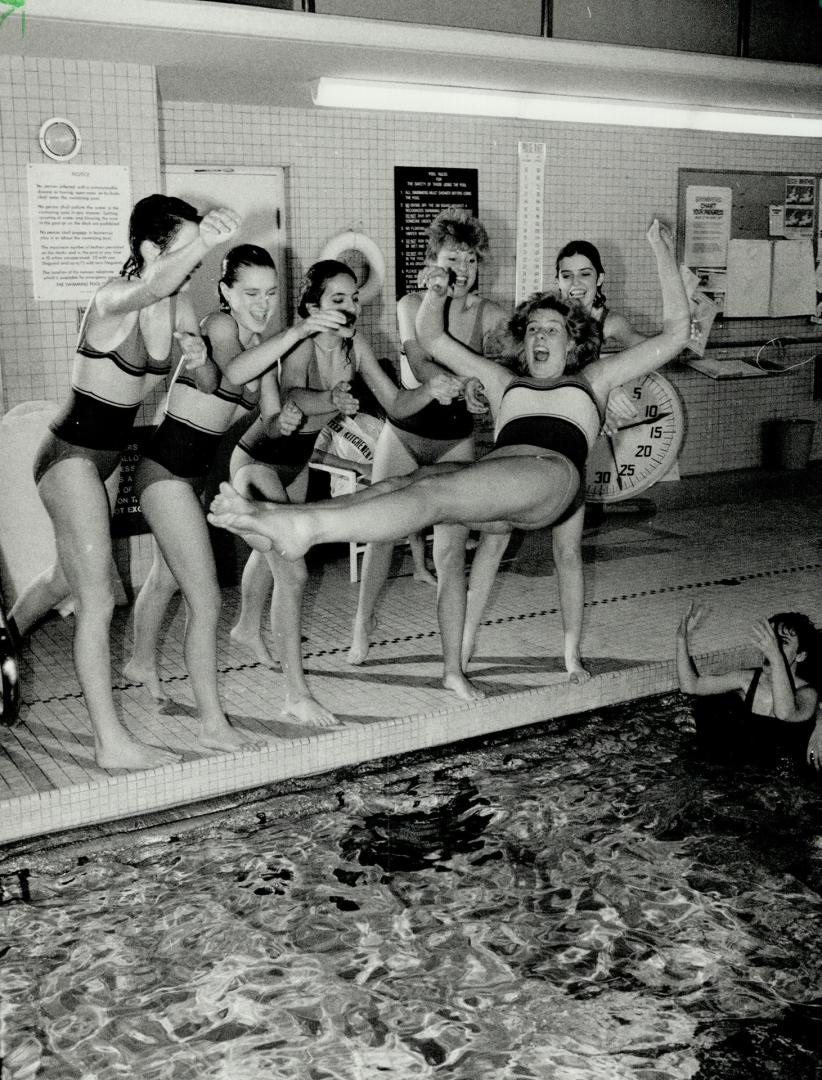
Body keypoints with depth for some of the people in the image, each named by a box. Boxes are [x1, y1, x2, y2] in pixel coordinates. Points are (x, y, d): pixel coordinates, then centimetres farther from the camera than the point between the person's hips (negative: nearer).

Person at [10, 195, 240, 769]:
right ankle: (112, 742, -1)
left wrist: (193, 351, -11)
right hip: (73, 455, -9)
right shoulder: (117, 297, -21)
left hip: (101, 456, 9)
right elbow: (154, 287, -46)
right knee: (98, 599, -7)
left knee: (70, 576, 26)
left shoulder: (177, 305, 2)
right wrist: (203, 242, -65)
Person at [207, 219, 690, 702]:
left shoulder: (594, 377, 32)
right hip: (491, 486, 4)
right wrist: (435, 296, 20)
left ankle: (304, 526, -56)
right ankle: (277, 527, -51)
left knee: (432, 493, -33)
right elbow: (433, 339, 39)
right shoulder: (504, 380, 38)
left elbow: (676, 332, 29)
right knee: (399, 486, -29)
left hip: (552, 474, -4)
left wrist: (665, 258, 26)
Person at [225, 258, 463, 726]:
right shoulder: (301, 346, -30)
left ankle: (248, 627, 57)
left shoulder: (355, 346, -12)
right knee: (293, 572, -16)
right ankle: (297, 695, -10)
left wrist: (430, 389, -32)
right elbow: (292, 396, -51)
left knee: (273, 550, 29)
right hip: (258, 461, -8)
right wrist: (333, 400, -71)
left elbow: (395, 404, -12)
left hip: (297, 462, 8)